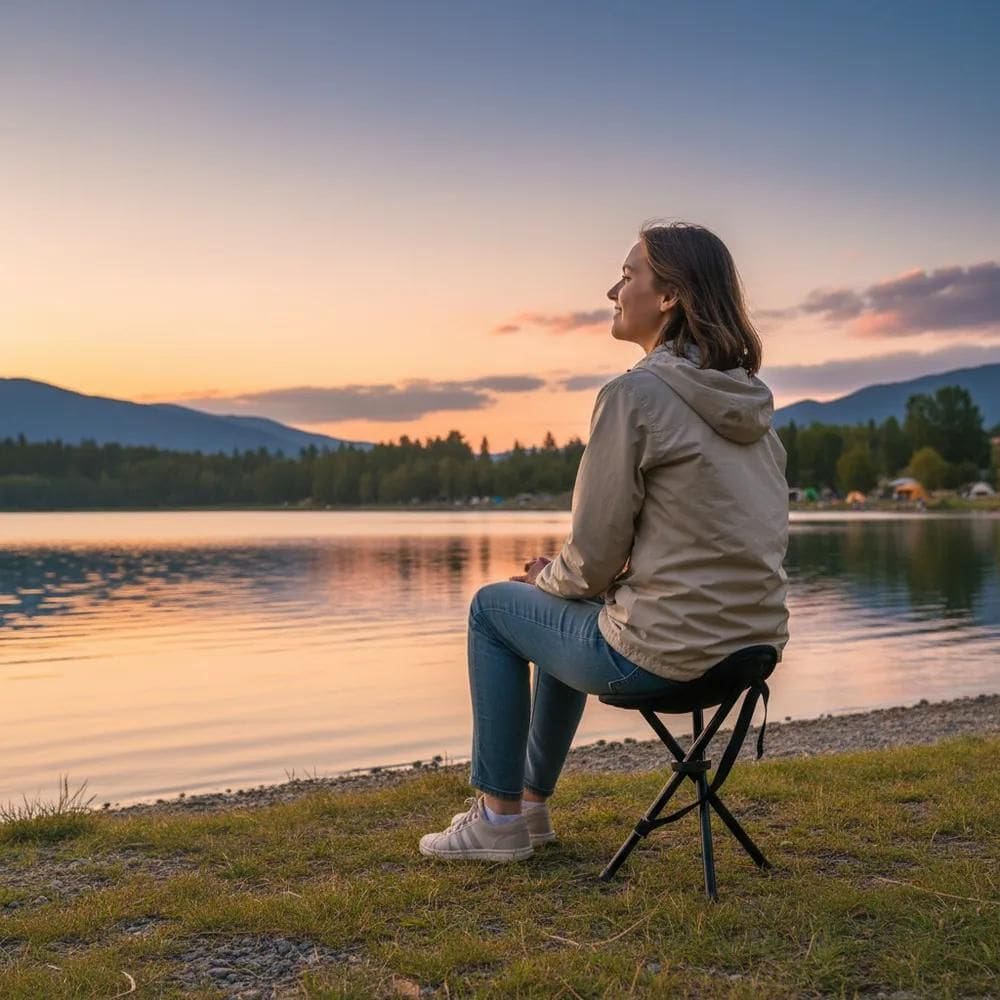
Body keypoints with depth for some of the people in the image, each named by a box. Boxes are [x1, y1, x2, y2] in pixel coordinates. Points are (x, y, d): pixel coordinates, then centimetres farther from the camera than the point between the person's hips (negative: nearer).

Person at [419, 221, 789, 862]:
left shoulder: (635, 393, -16)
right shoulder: (748, 400, 8)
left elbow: (593, 557, -15)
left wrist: (548, 577, 8)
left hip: (661, 653, -8)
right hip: (752, 646, 8)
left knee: (493, 606, 16)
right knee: (567, 611, 32)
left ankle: (499, 818, 22)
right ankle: (532, 802, 41)